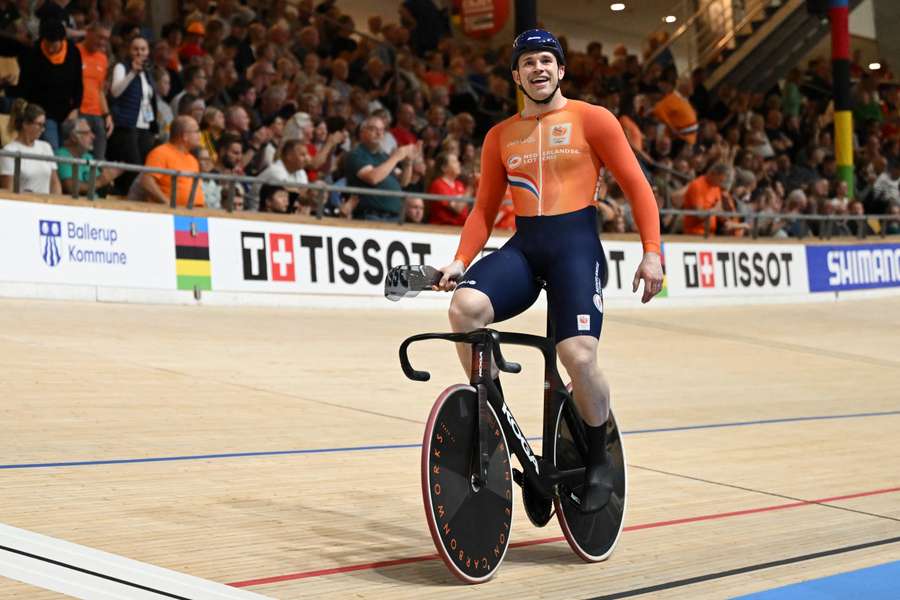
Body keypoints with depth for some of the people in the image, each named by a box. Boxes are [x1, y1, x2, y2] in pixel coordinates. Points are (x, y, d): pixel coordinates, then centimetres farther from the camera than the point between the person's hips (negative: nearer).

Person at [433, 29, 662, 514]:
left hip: (574, 243, -3)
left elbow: (636, 186, 2)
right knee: (464, 306, -27)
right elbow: (484, 209, 14)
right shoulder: (500, 137, 14)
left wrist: (651, 252, -7)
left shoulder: (591, 119, 4)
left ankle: (599, 459, 8)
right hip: (522, 245, 3)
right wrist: (460, 261, -1)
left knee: (578, 357, -20)